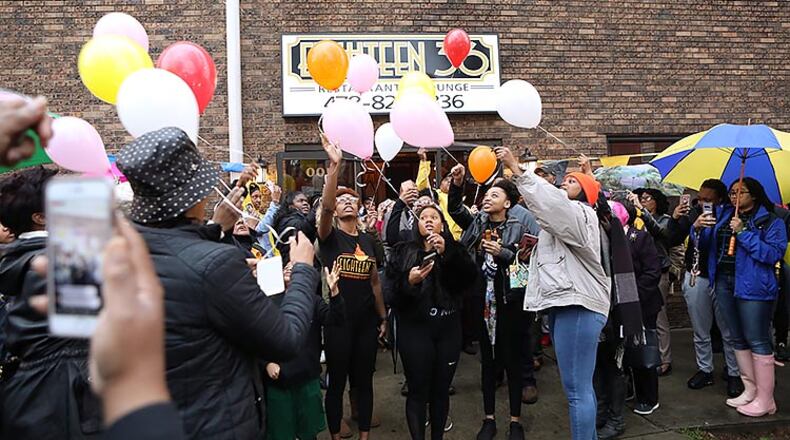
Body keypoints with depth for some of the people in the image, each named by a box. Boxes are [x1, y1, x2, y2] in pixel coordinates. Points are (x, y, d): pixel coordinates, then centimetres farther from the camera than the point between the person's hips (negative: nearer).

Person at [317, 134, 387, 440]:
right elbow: (326, 206, -25)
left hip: (367, 320, 4)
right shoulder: (329, 237, -4)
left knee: (364, 380, 14)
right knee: (337, 382, 7)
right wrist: (334, 165, -34)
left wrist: (383, 317, 13)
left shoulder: (368, 240, 9)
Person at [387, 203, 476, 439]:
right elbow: (390, 286, -1)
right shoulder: (404, 251, 8)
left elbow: (471, 276, -7)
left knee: (441, 389, 9)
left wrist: (447, 253, -18)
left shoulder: (455, 249, 11)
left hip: (448, 327, 2)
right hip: (415, 328, -1)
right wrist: (409, 281, -21)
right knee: (418, 390, 0)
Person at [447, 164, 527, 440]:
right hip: (482, 300, 3)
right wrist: (457, 183, -16)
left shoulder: (516, 228, -1)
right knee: (487, 360, 11)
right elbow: (454, 208, -2)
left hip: (508, 301, -3)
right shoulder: (477, 223, 9)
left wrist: (502, 252, -25)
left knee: (512, 360, 6)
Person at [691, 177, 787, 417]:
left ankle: (765, 399, 6)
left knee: (757, 340, -4)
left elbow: (774, 253, -16)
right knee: (737, 339, 13)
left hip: (753, 285, -6)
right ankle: (750, 390, 26)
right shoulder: (722, 215, 11)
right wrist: (697, 228, -12)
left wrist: (744, 232, -20)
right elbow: (704, 243, 9)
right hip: (724, 282, 6)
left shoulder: (770, 221, -4)